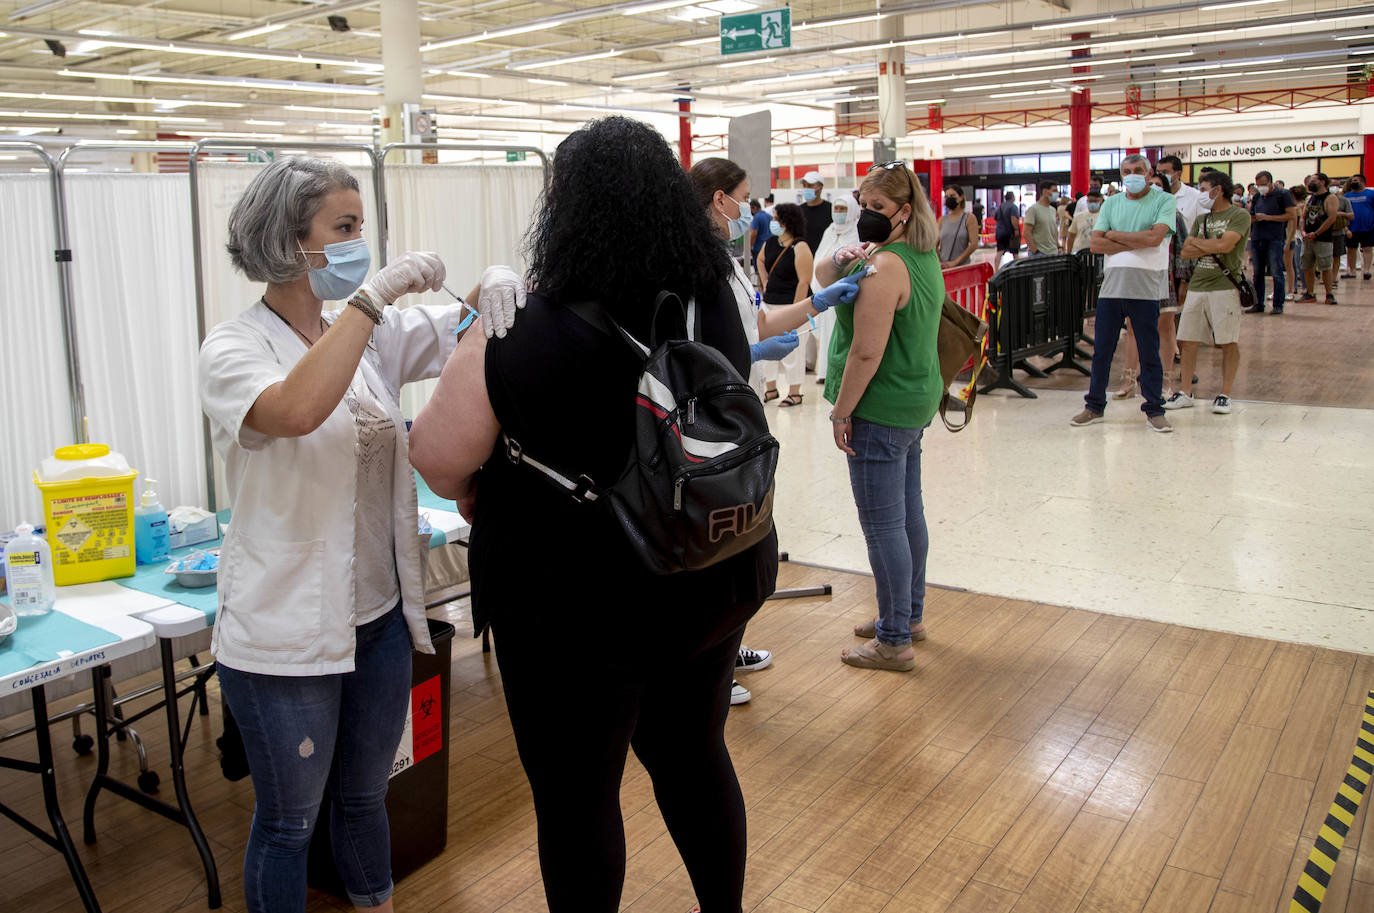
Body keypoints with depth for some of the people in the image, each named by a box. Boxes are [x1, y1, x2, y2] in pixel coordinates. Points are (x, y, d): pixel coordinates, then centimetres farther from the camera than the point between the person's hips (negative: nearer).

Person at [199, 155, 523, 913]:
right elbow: (296, 410, -35)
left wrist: (494, 287, -18)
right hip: (285, 635, -6)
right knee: (288, 820, 13)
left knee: (365, 796, 24)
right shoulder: (235, 348, -14)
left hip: (380, 615, 6)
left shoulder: (374, 335, 4)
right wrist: (373, 293, -32)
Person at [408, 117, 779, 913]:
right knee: (696, 757, 25)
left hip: (580, 610, -6)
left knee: (576, 800, 14)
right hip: (715, 582, 6)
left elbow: (438, 456, -16)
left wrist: (479, 498, 7)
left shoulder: (523, 339, -24)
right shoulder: (719, 305, -5)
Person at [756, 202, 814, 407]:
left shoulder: (800, 248, -15)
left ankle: (795, 393, 10)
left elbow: (804, 282, -18)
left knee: (793, 349, 0)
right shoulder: (771, 243, 7)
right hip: (770, 304, 8)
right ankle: (771, 389, 24)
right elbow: (760, 260, 30)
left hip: (791, 305, -8)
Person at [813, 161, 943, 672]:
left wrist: (841, 412, -16)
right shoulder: (924, 258, 12)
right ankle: (910, 615, 34)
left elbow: (867, 352, -24)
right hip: (914, 403, 10)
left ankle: (894, 642, 6)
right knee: (908, 513, 19)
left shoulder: (885, 266, -20)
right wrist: (840, 262, -2)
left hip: (879, 412, -10)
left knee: (883, 525, -3)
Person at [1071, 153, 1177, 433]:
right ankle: (1094, 406, 18)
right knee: (1101, 350, 7)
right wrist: (1136, 244, -9)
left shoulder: (1165, 201, 1)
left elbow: (1155, 237, -15)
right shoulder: (1111, 203, 13)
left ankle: (1154, 410, 13)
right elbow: (1096, 244, 2)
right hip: (1111, 286, 4)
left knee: (1149, 352, 3)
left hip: (1146, 288, -3)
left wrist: (1113, 235, -5)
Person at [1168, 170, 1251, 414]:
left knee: (1229, 343, -2)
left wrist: (1197, 242, -1)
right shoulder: (1202, 218, 17)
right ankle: (1185, 392, 12)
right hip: (1198, 285, 6)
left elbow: (1225, 245, -17)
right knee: (1187, 340, 4)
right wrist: (1212, 247, -8)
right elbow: (1186, 251, 8)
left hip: (1225, 286, -6)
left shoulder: (1239, 215, -3)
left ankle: (1224, 394, 5)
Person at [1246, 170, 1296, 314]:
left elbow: (1292, 215, -8)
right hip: (1256, 238, 6)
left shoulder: (1283, 195, 0)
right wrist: (1254, 218, -1)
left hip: (1275, 240, -6)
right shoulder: (1256, 197, 17)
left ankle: (1278, 305, -2)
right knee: (1258, 273, 8)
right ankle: (1258, 304, 15)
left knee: (1276, 273, -6)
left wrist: (1268, 217, -11)